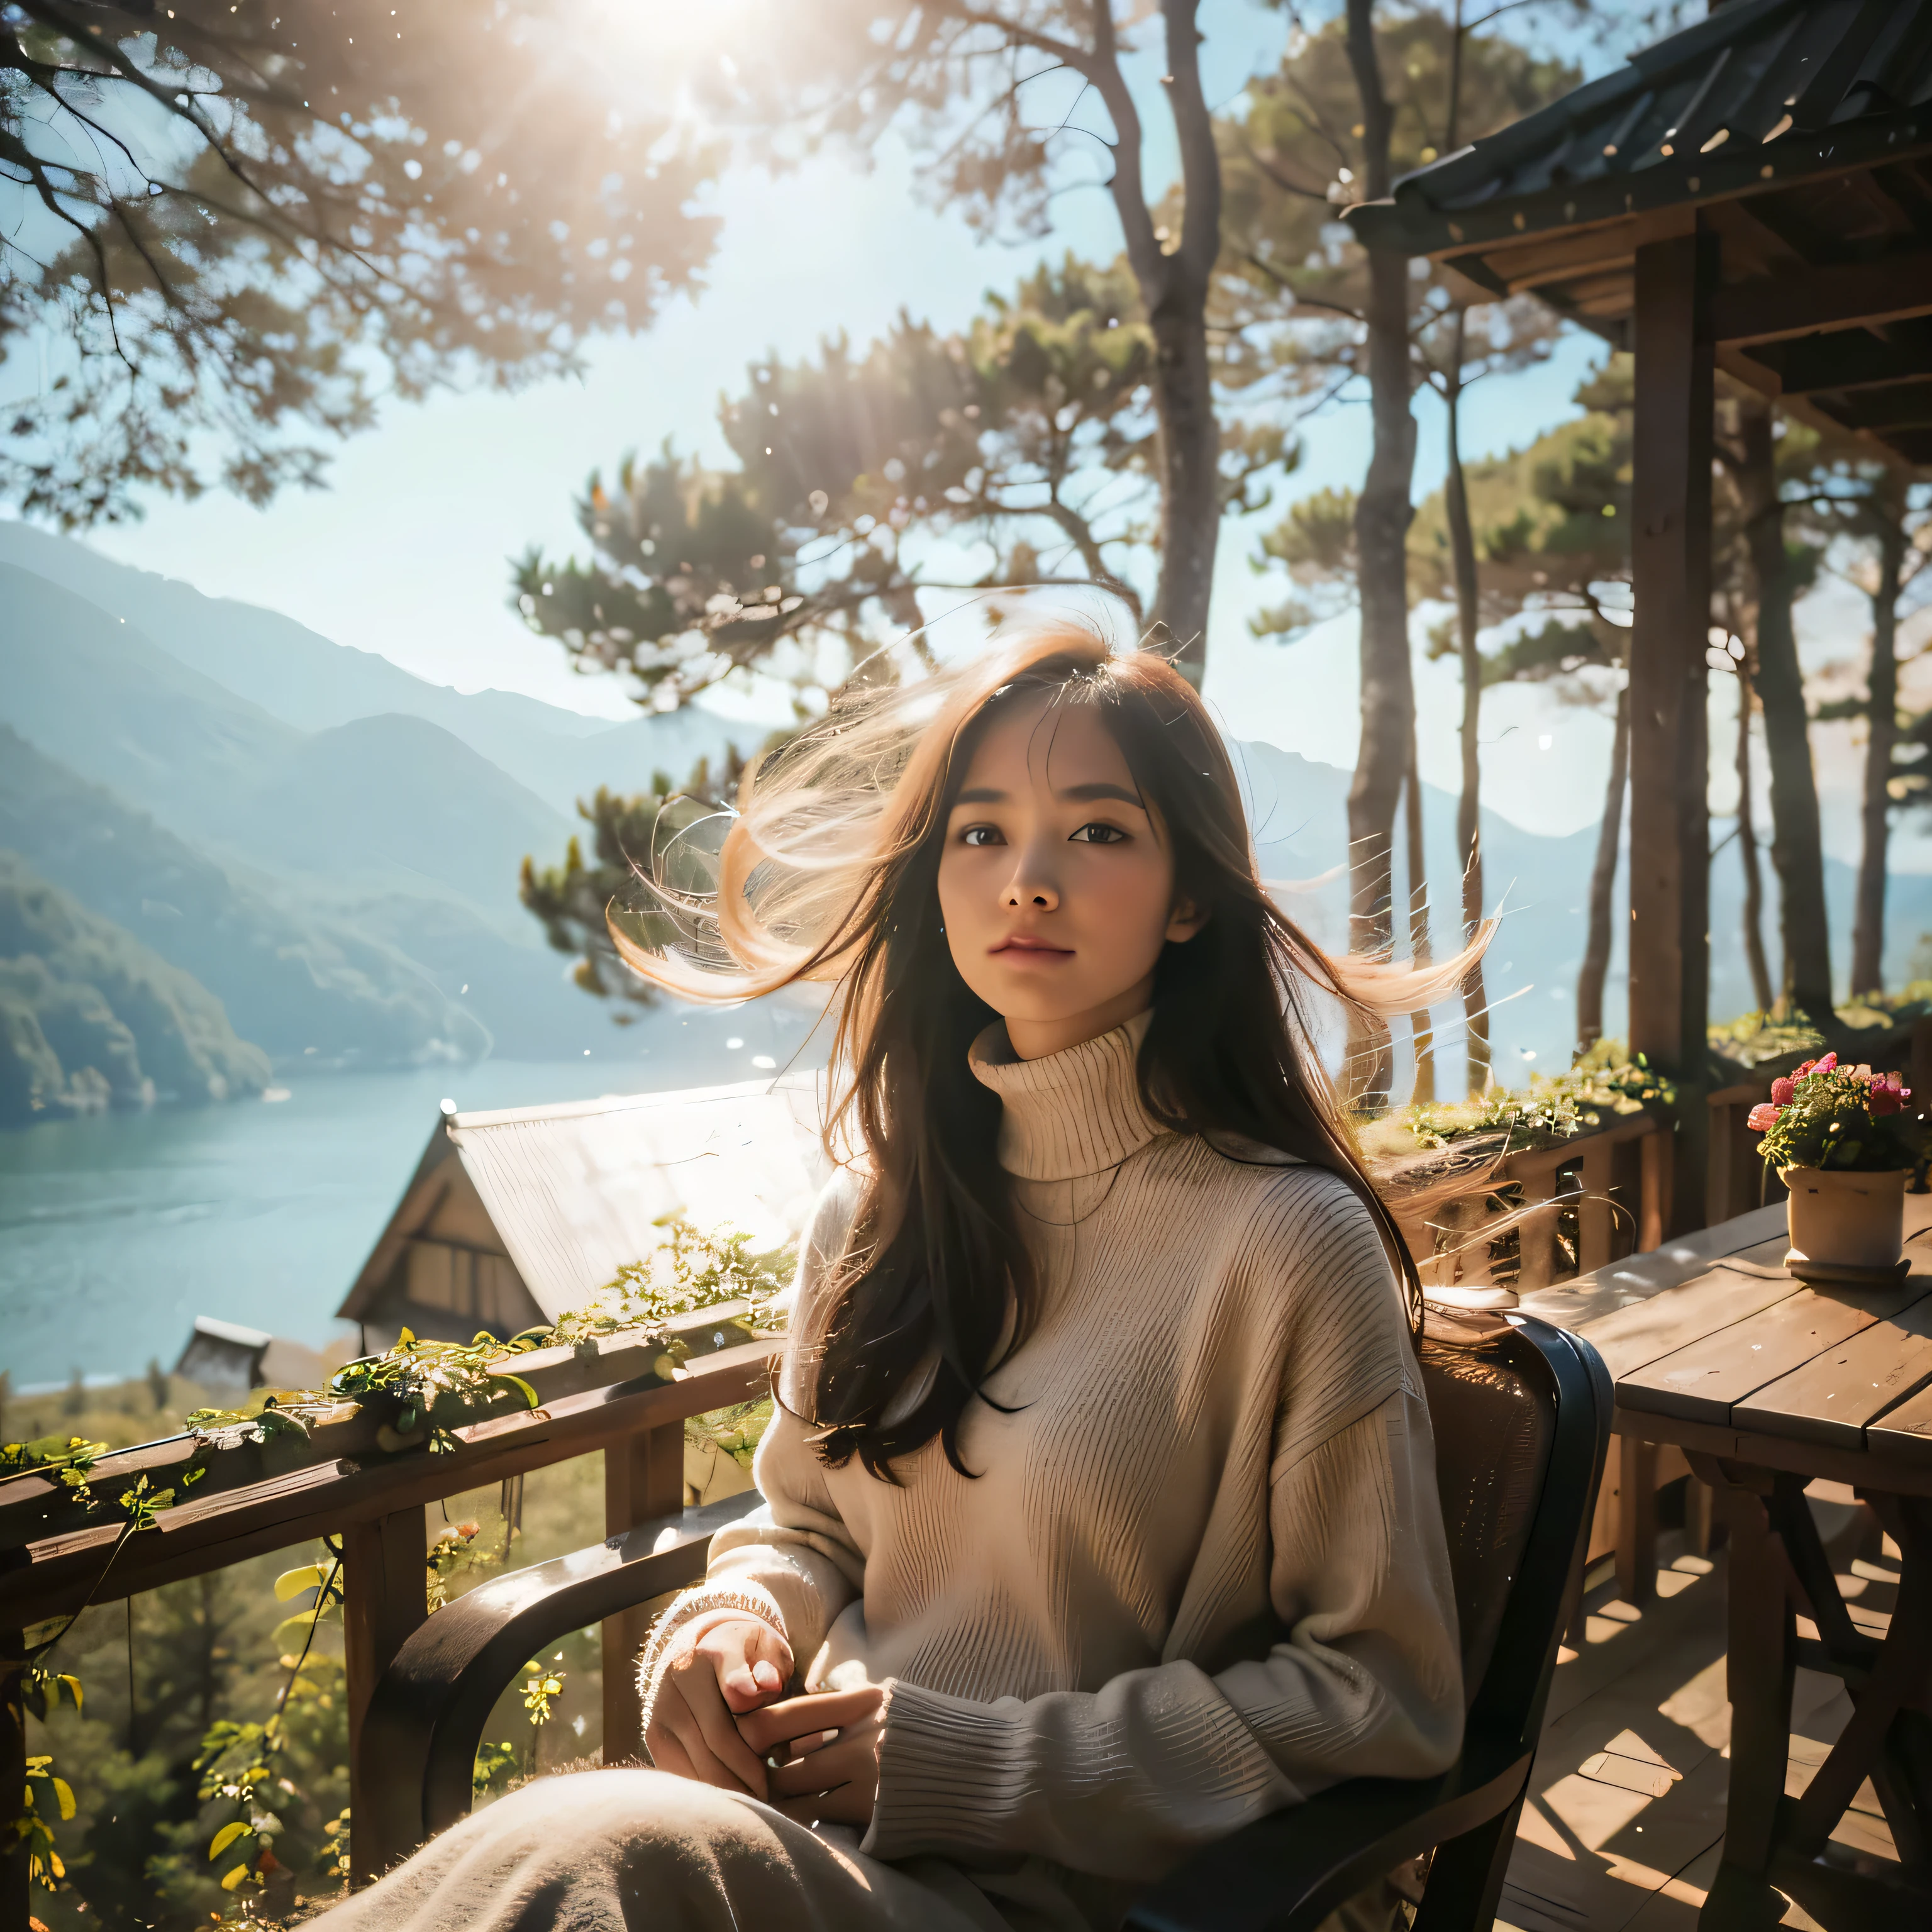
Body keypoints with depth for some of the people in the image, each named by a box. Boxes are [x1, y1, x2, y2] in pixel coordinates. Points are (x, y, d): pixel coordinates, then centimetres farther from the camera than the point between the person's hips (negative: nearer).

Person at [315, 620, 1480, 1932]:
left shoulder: (1292, 1244, -13)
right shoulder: (874, 1213, 6)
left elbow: (1386, 1700, -8)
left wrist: (976, 1762, -13)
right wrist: (734, 1618, -6)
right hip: (818, 1823, 5)